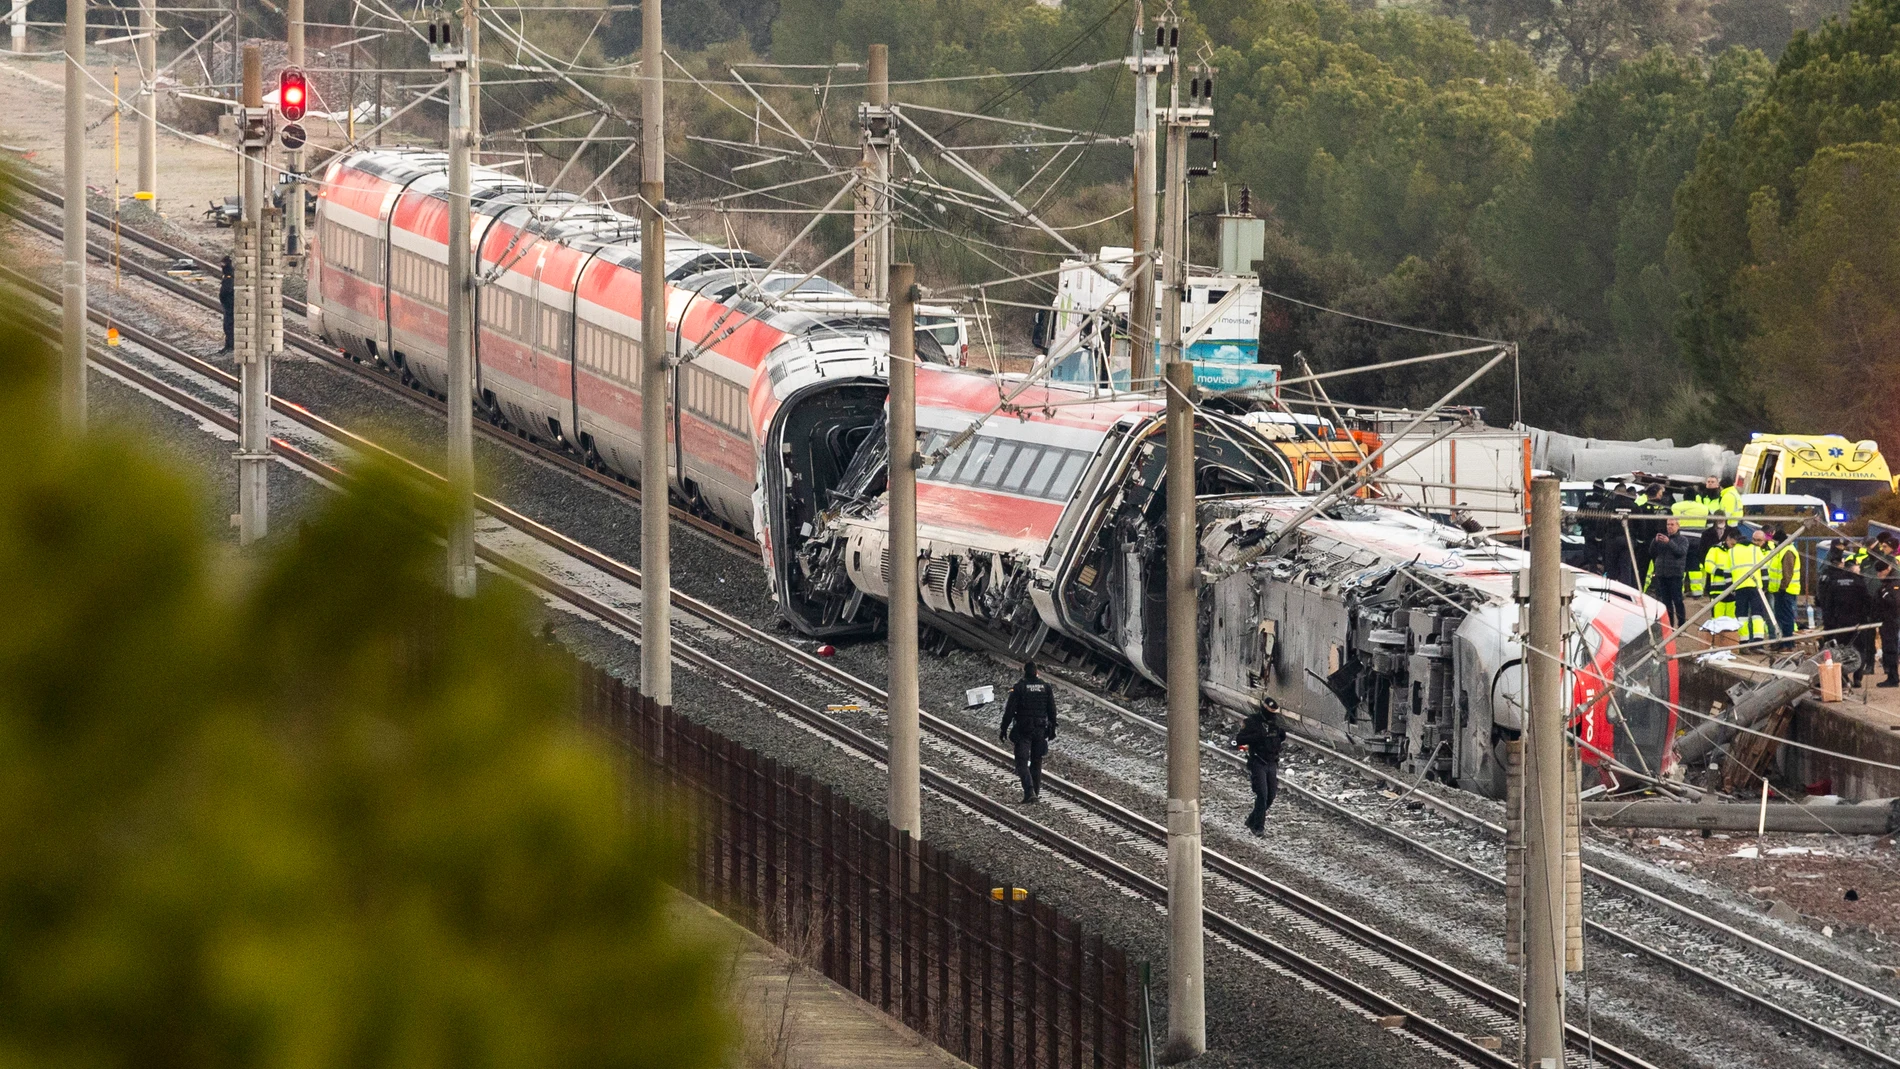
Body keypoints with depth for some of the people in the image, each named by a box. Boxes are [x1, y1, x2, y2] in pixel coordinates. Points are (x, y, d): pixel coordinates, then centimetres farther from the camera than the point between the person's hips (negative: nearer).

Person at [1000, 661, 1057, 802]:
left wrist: (1004, 729, -4)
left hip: (1023, 731, -4)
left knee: (1022, 763, -4)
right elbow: (1052, 710, 7)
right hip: (1040, 729, 4)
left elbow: (1009, 711, -11)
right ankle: (1036, 791, 22)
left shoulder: (1018, 687, -9)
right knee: (1036, 762, 17)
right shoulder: (1045, 687, 3)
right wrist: (1052, 728, 17)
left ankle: (1029, 792, -21)